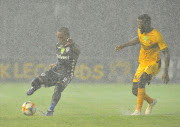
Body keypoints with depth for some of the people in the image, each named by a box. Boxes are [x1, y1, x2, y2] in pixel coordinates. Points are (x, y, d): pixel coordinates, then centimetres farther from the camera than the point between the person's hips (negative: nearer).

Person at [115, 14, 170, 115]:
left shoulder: (157, 36, -20)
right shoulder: (141, 31, 0)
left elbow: (166, 53, -16)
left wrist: (166, 72, -22)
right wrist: (124, 45, 18)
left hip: (154, 64, -7)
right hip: (143, 64, 7)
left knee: (141, 79, -34)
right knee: (135, 91, 1)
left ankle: (138, 110, -34)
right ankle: (151, 101, 34)